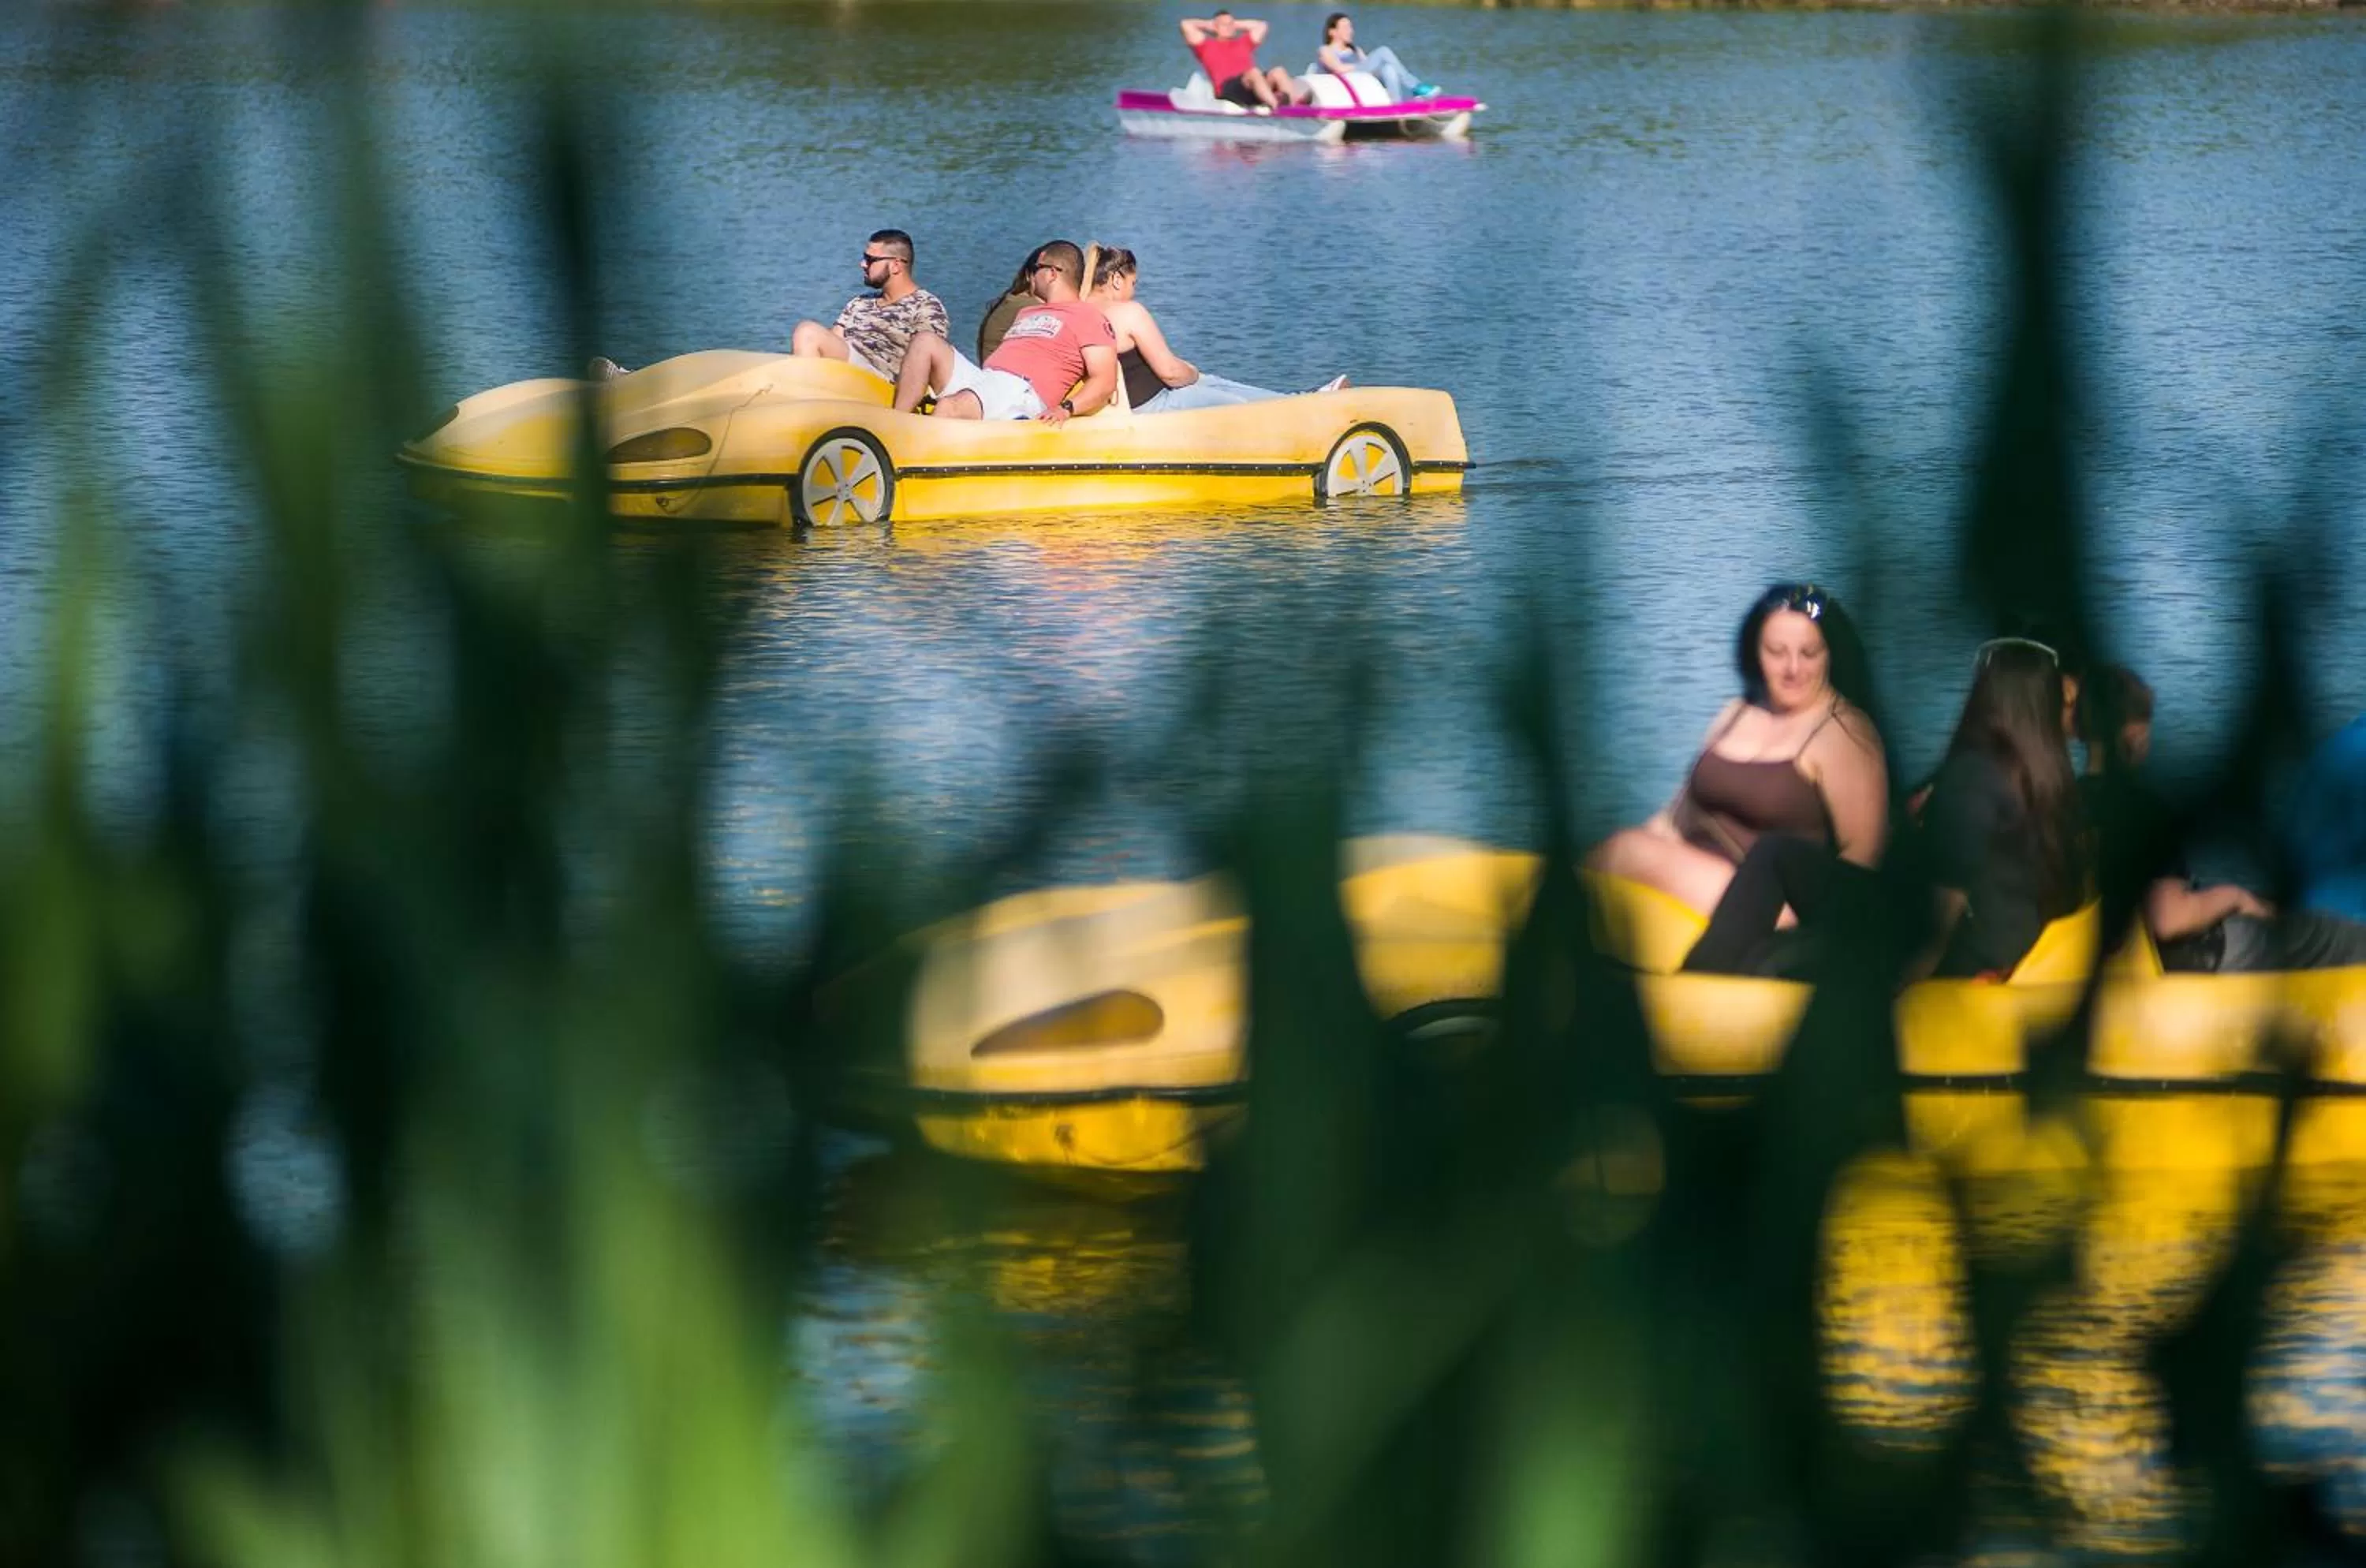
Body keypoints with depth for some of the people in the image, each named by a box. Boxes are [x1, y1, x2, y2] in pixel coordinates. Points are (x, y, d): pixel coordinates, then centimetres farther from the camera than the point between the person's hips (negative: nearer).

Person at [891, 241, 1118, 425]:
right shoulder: (1027, 313, 36)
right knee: (926, 342, -7)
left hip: (1020, 393, -9)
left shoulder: (1087, 317, 7)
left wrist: (1067, 409, -22)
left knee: (950, 409, -35)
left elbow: (1105, 382, -5)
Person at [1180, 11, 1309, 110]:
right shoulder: (1207, 46, 21)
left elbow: (1261, 26, 44)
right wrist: (1209, 25, 30)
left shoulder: (1243, 43, 36)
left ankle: (1295, 104, -53)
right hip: (1229, 89, -5)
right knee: (1254, 73, -36)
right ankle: (1275, 105, -63)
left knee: (1278, 71, -24)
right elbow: (1186, 25, 15)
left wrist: (1236, 25, 41)